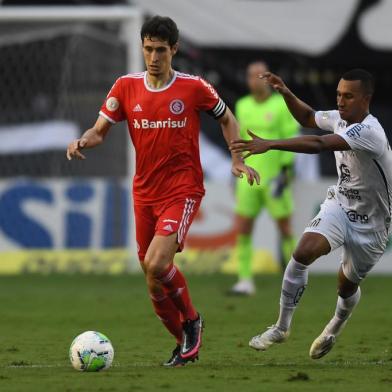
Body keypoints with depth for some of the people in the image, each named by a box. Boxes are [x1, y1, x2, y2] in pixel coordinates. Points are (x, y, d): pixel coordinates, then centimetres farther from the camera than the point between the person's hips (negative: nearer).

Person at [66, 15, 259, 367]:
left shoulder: (194, 87, -4)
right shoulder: (126, 87, 2)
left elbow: (227, 119, 11)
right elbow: (100, 130, 3)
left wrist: (237, 160, -1)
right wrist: (82, 142, -19)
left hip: (182, 191, -4)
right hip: (145, 193, 4)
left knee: (156, 264, -23)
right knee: (153, 281, 7)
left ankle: (191, 320, 4)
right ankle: (185, 344, 27)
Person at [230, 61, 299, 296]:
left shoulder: (282, 105, -6)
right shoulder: (243, 106, 8)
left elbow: (290, 140, -8)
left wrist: (286, 171, -17)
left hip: (275, 177, -4)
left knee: (285, 228, 3)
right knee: (243, 229, -5)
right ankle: (245, 282, -3)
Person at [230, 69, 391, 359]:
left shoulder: (368, 131, -30)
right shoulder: (340, 119, -5)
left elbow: (319, 144, -44)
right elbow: (307, 118, 18)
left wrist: (270, 145, -52)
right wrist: (286, 93, -1)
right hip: (339, 205, 5)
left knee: (347, 285, 13)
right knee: (303, 252, -23)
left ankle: (336, 327, 48)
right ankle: (282, 328, -12)